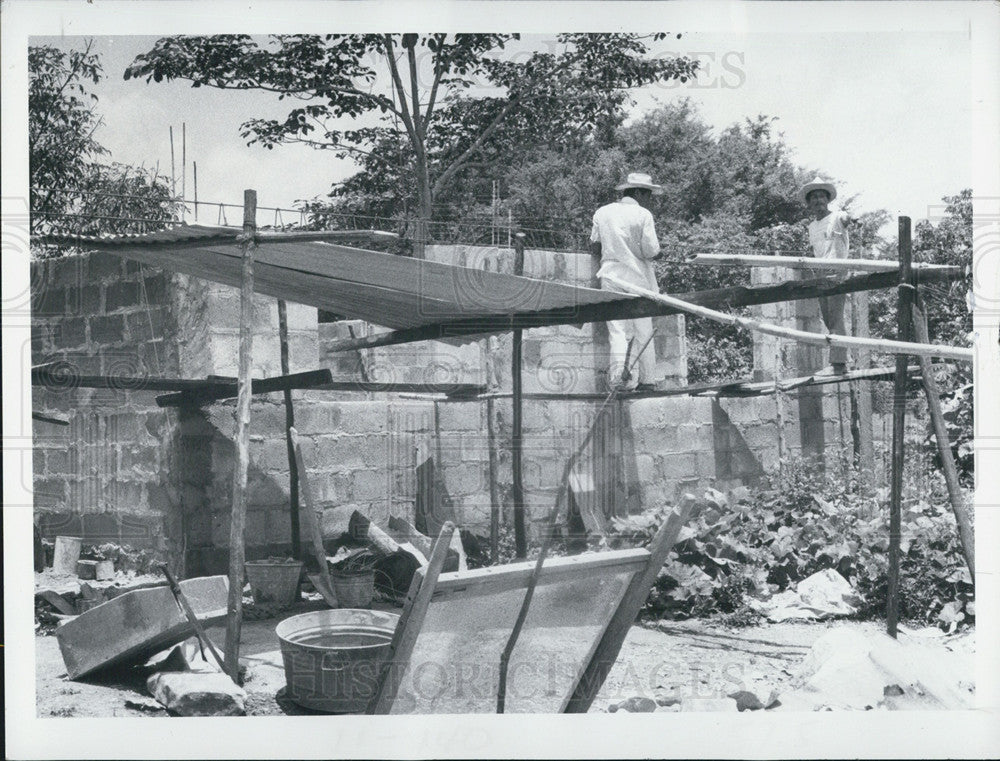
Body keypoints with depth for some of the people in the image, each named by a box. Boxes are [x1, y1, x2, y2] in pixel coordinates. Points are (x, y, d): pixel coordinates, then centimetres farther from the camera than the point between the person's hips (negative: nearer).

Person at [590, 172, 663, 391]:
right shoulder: (642, 215, -6)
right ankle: (647, 379, 11)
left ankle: (619, 370, -20)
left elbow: (594, 248, 9)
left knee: (617, 329, 0)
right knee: (643, 331, 7)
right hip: (638, 278, -2)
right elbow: (651, 251, -11)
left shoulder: (602, 213, 7)